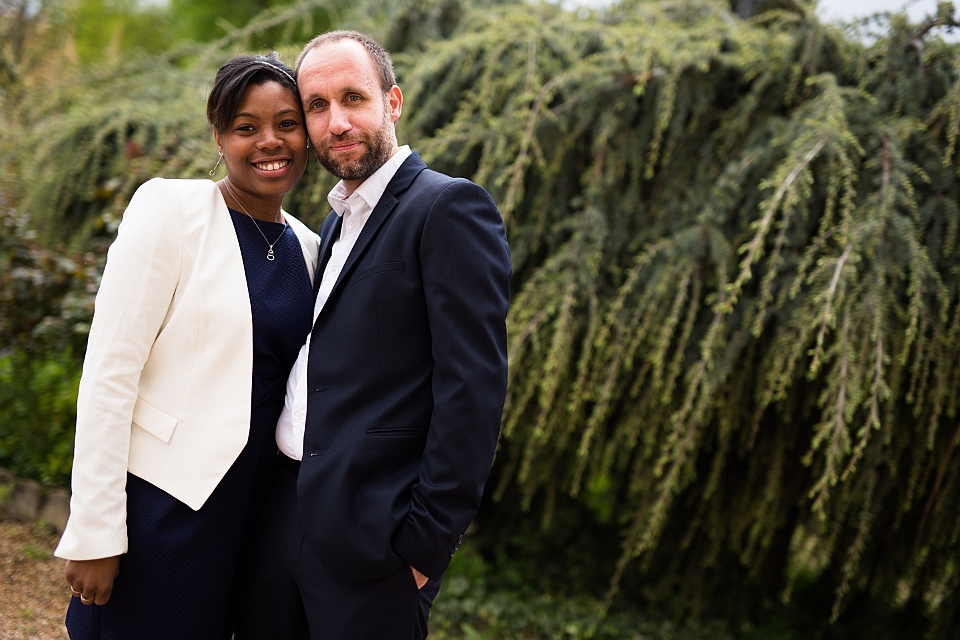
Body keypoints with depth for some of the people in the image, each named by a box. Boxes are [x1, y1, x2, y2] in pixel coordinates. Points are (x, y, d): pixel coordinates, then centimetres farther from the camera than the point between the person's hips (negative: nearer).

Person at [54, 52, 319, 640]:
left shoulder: (308, 247, 8)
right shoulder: (169, 208, -9)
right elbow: (108, 371, -13)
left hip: (254, 513, 6)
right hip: (164, 505, -5)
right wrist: (94, 534, -17)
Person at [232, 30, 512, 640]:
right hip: (283, 515, 8)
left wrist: (427, 543, -18)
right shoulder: (336, 224, 17)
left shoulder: (451, 207, -11)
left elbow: (474, 385, -17)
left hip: (371, 536, -8)